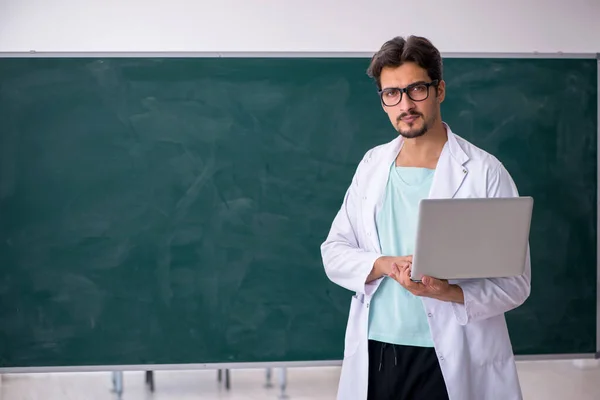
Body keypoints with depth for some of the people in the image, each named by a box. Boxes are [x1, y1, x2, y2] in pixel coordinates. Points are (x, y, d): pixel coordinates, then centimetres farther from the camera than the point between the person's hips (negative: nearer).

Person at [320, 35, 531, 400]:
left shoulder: (485, 172, -6)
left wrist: (448, 292, -24)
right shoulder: (373, 164, 7)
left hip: (451, 362, -3)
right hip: (374, 356, 4)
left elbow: (515, 282, -7)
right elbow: (334, 251, 6)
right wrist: (386, 266, -13)